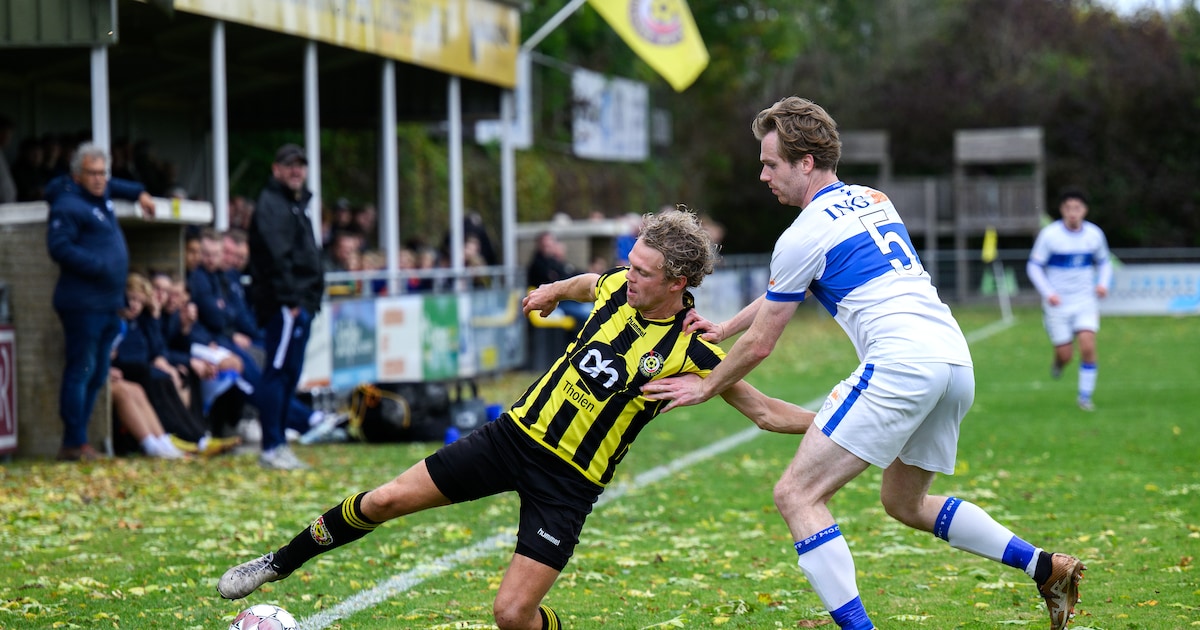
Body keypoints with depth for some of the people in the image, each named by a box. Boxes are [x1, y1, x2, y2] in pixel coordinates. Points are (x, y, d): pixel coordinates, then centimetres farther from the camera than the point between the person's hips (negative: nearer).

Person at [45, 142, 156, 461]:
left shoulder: (100, 197, 16)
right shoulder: (68, 206, -12)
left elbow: (110, 186, 40)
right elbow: (60, 247, -22)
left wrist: (138, 193, 37)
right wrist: (100, 267, -23)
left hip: (108, 303, 10)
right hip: (84, 304, -10)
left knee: (98, 374, 11)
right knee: (81, 371, -9)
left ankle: (77, 441, 15)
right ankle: (74, 444, -7)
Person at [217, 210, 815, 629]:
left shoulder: (691, 353, -18)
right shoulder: (617, 288, -5)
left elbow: (765, 412, -9)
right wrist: (556, 289, 34)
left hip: (567, 483, -4)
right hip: (516, 433, 4)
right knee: (386, 499, 1)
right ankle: (278, 564, 21)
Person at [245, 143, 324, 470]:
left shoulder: (298, 204, 23)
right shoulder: (271, 204, -9)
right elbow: (276, 256, -18)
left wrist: (312, 297, 16)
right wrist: (289, 299, -23)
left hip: (300, 302, 10)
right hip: (283, 304, -10)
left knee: (288, 374, 11)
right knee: (278, 371, -10)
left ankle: (278, 445, 15)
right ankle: (272, 448, -10)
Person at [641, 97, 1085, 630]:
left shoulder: (805, 235, -3)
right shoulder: (873, 201, 22)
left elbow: (759, 345, 6)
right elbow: (786, 288, 34)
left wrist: (705, 388, 21)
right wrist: (723, 328, 32)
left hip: (901, 362, -9)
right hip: (956, 363, 9)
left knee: (797, 493, -6)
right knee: (904, 502, 26)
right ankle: (1046, 567, 19)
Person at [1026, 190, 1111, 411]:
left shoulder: (1095, 234, -2)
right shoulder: (1049, 234, -11)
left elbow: (1104, 262, 13)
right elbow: (1033, 266, -5)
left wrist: (1103, 283, -6)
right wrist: (1048, 292, -18)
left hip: (1085, 300, 2)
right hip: (1058, 303, -1)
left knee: (1088, 346, -15)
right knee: (1065, 355, 0)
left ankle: (1085, 396, -1)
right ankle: (1058, 361, 39)